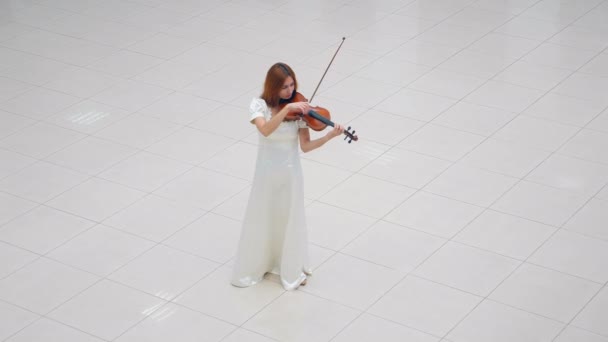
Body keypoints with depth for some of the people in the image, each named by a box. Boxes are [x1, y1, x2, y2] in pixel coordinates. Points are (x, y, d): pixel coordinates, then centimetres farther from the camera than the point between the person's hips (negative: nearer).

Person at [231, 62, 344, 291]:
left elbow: (305, 146, -13)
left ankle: (291, 270, 25)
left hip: (290, 173, 1)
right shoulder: (259, 105, -12)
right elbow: (265, 130, -32)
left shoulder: (299, 109, -8)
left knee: (290, 221, 9)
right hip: (267, 173, -1)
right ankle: (253, 268, 27)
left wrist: (330, 136, -27)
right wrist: (286, 109, -40)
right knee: (261, 221, 9)